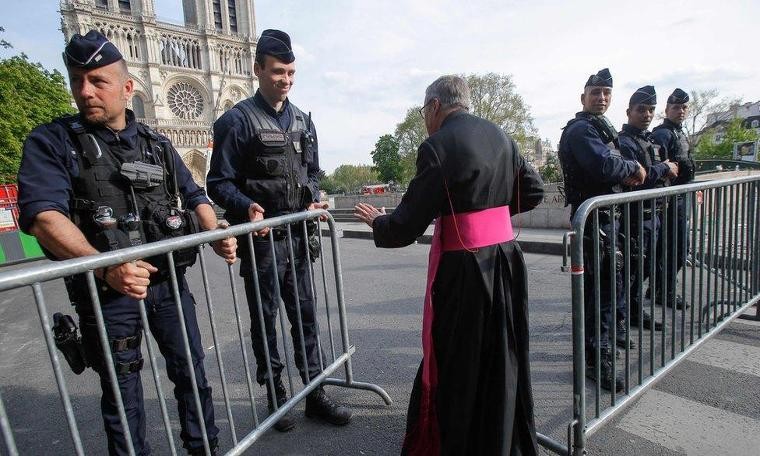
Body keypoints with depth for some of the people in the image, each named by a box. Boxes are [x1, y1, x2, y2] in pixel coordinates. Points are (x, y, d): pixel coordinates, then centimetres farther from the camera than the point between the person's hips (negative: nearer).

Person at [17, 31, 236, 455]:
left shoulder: (157, 143, 10)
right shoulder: (52, 141, -3)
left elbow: (195, 197, 12)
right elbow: (42, 216, -16)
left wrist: (218, 238, -7)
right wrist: (107, 269, -32)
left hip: (170, 280, 4)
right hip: (107, 290, -3)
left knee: (192, 371, 15)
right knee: (122, 391, 12)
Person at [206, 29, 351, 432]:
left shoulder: (302, 120, 12)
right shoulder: (238, 120, -6)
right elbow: (219, 182, -7)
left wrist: (313, 200, 0)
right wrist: (247, 207, -25)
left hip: (297, 235, 5)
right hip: (261, 237, -5)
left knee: (305, 314, 10)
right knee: (265, 318, 9)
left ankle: (314, 393, 25)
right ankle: (275, 396, 26)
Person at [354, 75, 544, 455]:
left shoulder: (438, 146, -14)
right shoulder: (499, 135, 8)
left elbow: (408, 224, -15)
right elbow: (534, 191, 15)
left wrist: (376, 221, 4)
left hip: (463, 268, -7)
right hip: (506, 260, 8)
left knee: (457, 364, 10)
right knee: (503, 357, 22)